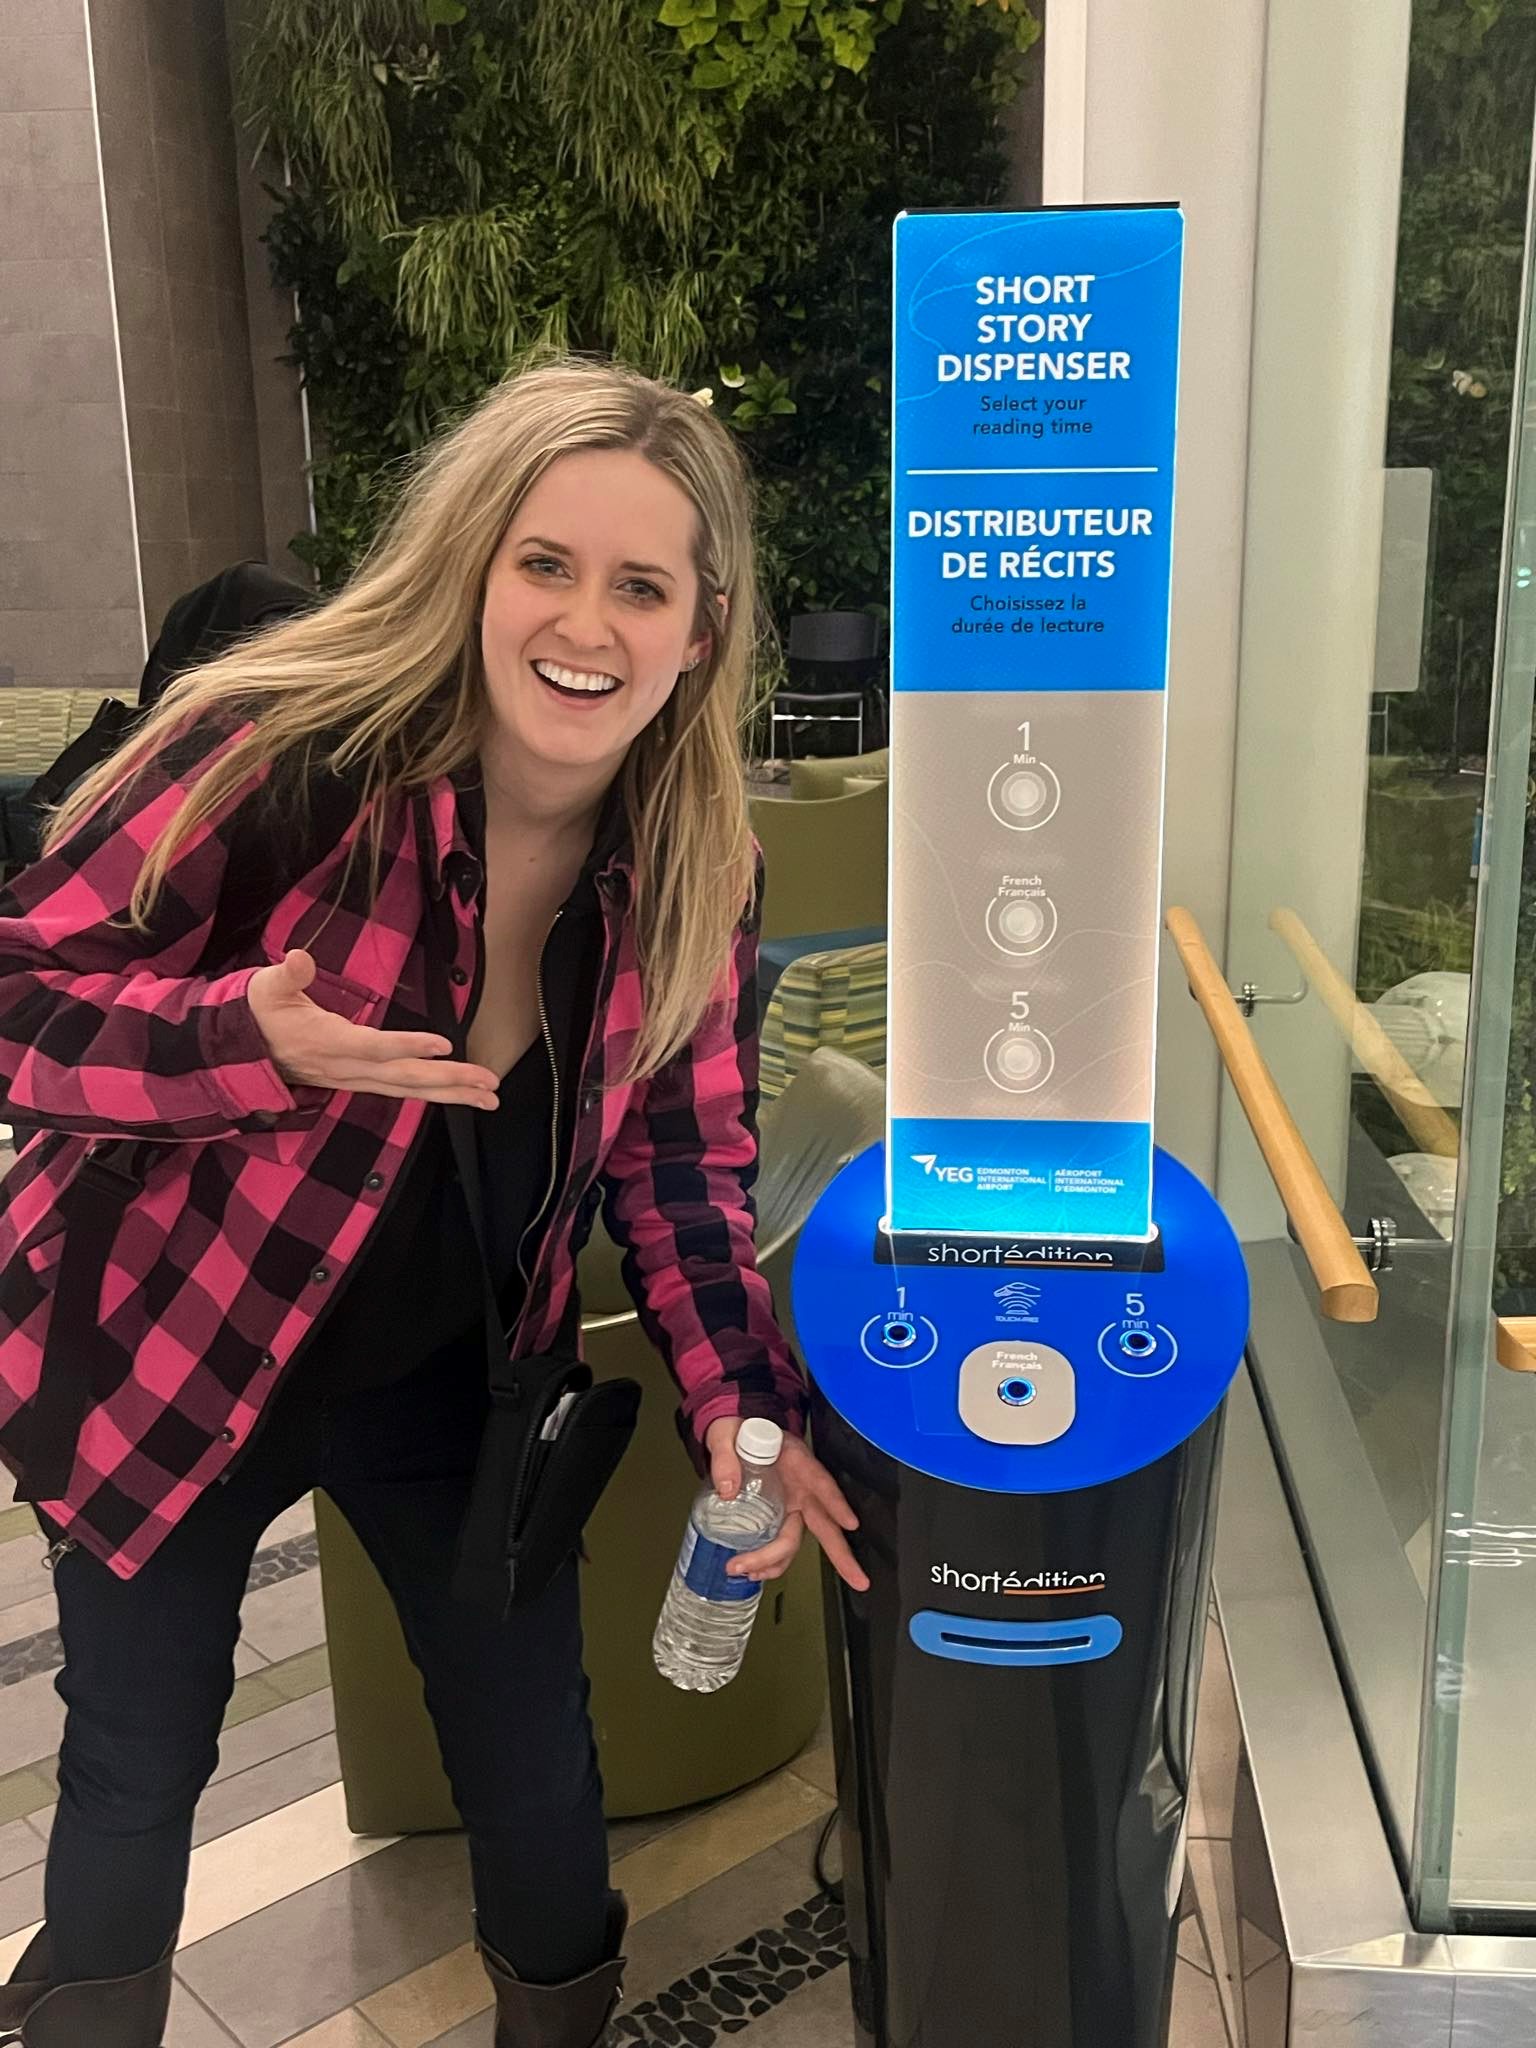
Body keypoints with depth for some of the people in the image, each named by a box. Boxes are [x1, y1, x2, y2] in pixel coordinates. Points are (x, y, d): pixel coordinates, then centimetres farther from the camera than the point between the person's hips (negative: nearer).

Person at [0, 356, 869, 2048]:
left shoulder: (694, 864, -12)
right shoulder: (291, 750, -27)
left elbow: (683, 1148, -2)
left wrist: (739, 1400, -15)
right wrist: (248, 1034, -39)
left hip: (444, 1367, 3)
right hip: (167, 1348, -2)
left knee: (535, 1742, 14)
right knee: (139, 1769, 16)